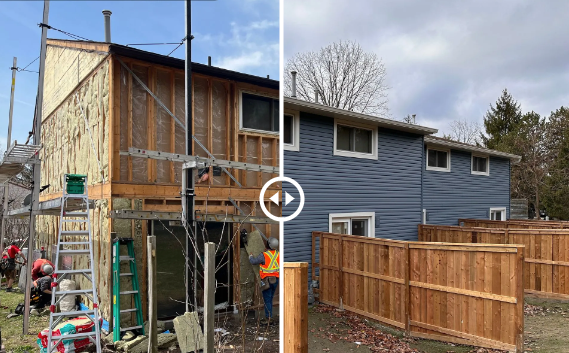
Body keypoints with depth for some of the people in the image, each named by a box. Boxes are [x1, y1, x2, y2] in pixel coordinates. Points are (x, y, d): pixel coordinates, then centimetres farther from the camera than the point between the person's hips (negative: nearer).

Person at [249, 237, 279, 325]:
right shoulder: (278, 254, 0)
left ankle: (268, 318, 2)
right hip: (276, 279, 6)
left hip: (267, 280, -6)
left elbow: (253, 261, -12)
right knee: (270, 299, 17)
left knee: (267, 299, 1)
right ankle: (269, 315, 23)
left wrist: (250, 255, 9)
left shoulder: (264, 255, -19)